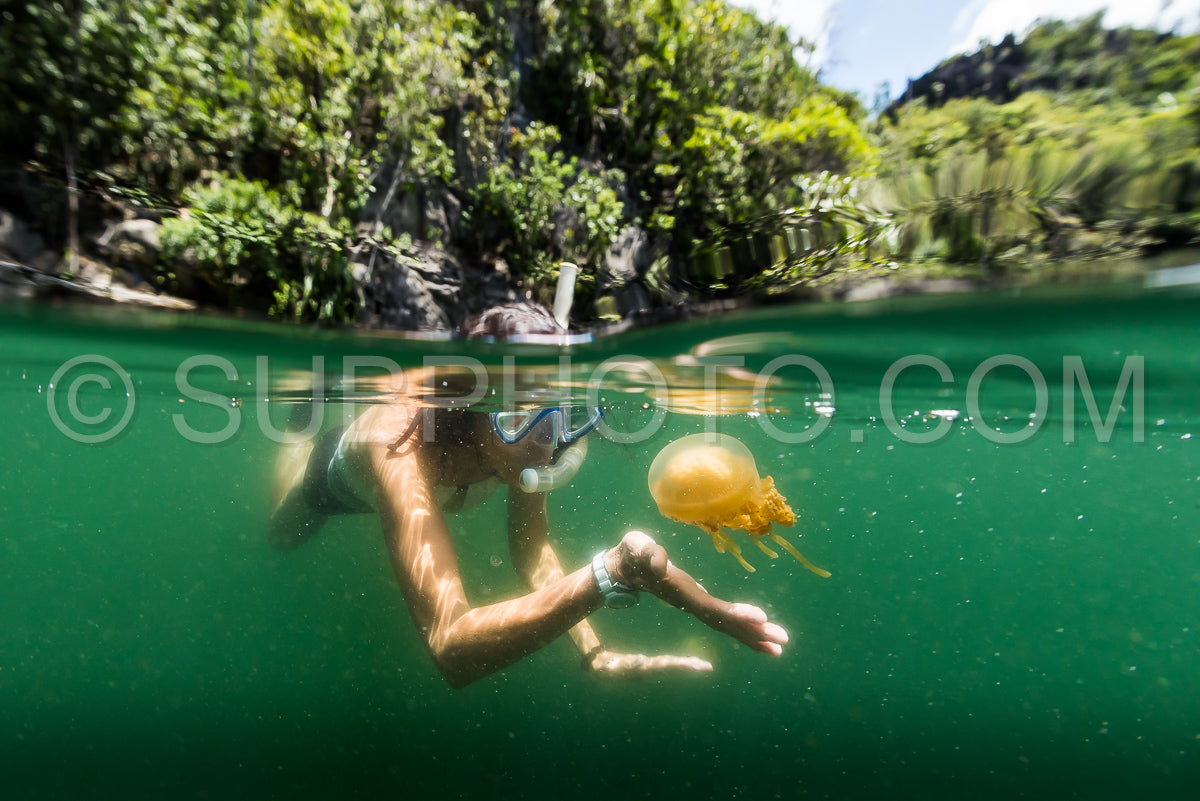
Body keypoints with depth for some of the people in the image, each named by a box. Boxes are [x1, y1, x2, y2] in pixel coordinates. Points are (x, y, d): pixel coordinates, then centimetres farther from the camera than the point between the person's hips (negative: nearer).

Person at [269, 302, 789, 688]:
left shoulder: (520, 443, -39)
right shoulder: (401, 447, -54)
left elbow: (530, 551, -26)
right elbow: (449, 648, -62)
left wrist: (594, 652, -39)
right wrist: (606, 577, -74)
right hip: (335, 473, -2)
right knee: (282, 536, 31)